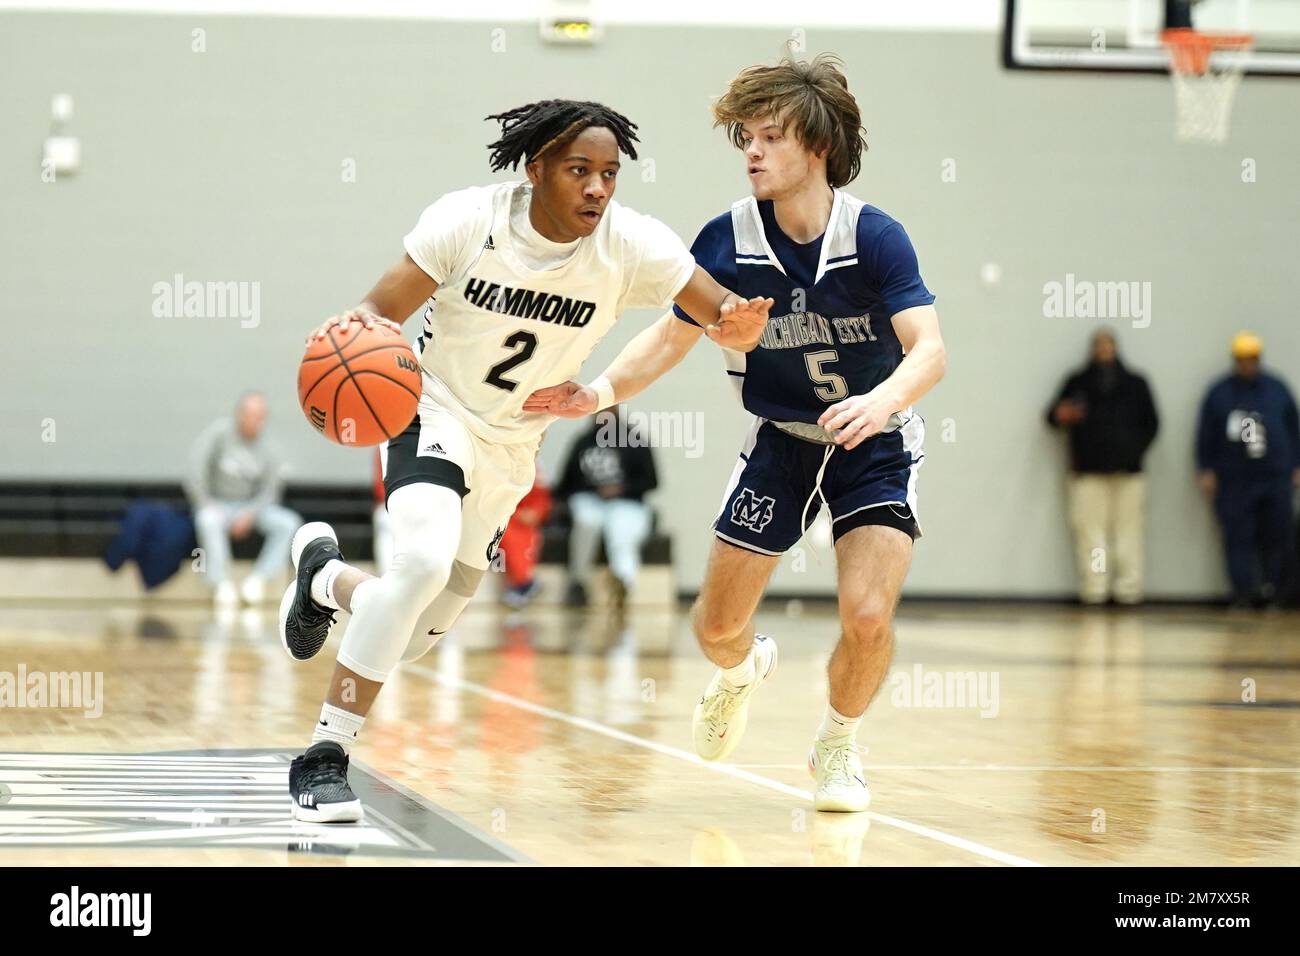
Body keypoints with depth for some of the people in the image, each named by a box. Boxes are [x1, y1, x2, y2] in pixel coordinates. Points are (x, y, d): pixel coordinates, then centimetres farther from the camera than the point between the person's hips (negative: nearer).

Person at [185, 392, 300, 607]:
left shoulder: (266, 450, -2)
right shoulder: (219, 432, -12)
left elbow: (269, 492, 2)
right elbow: (196, 465, -18)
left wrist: (249, 515, -15)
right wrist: (205, 503, -19)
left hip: (251, 507, 3)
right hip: (217, 505, -3)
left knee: (289, 523, -21)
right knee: (208, 521, -39)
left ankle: (258, 578, -22)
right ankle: (221, 583, -32)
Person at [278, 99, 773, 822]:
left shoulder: (633, 245, -18)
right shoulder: (468, 220, -21)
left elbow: (726, 318, -21)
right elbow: (381, 313, -16)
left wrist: (739, 322, -46)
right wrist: (351, 333, -40)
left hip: (512, 450, 4)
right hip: (436, 412, -4)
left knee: (415, 638, 11)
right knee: (425, 560, -33)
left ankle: (325, 576, 46)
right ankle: (325, 759, -22)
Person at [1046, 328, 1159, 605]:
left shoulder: (1135, 384, 14)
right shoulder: (1077, 382, 11)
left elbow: (1151, 423, 14)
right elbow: (1054, 414, 8)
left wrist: (1135, 448, 0)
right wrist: (1060, 415, -16)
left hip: (1127, 470, 1)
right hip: (1088, 471, -1)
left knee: (1128, 529, -3)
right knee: (1090, 530, -8)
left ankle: (1129, 588, 0)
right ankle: (1094, 589, -6)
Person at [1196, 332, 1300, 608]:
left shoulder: (1277, 389, 10)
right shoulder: (1219, 393, 6)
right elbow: (1205, 436, 7)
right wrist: (1207, 471, 1)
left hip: (1275, 479, 1)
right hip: (1233, 480, -1)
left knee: (1277, 536, -3)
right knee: (1238, 539, -2)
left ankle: (1273, 588, 4)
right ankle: (1243, 592, 1)